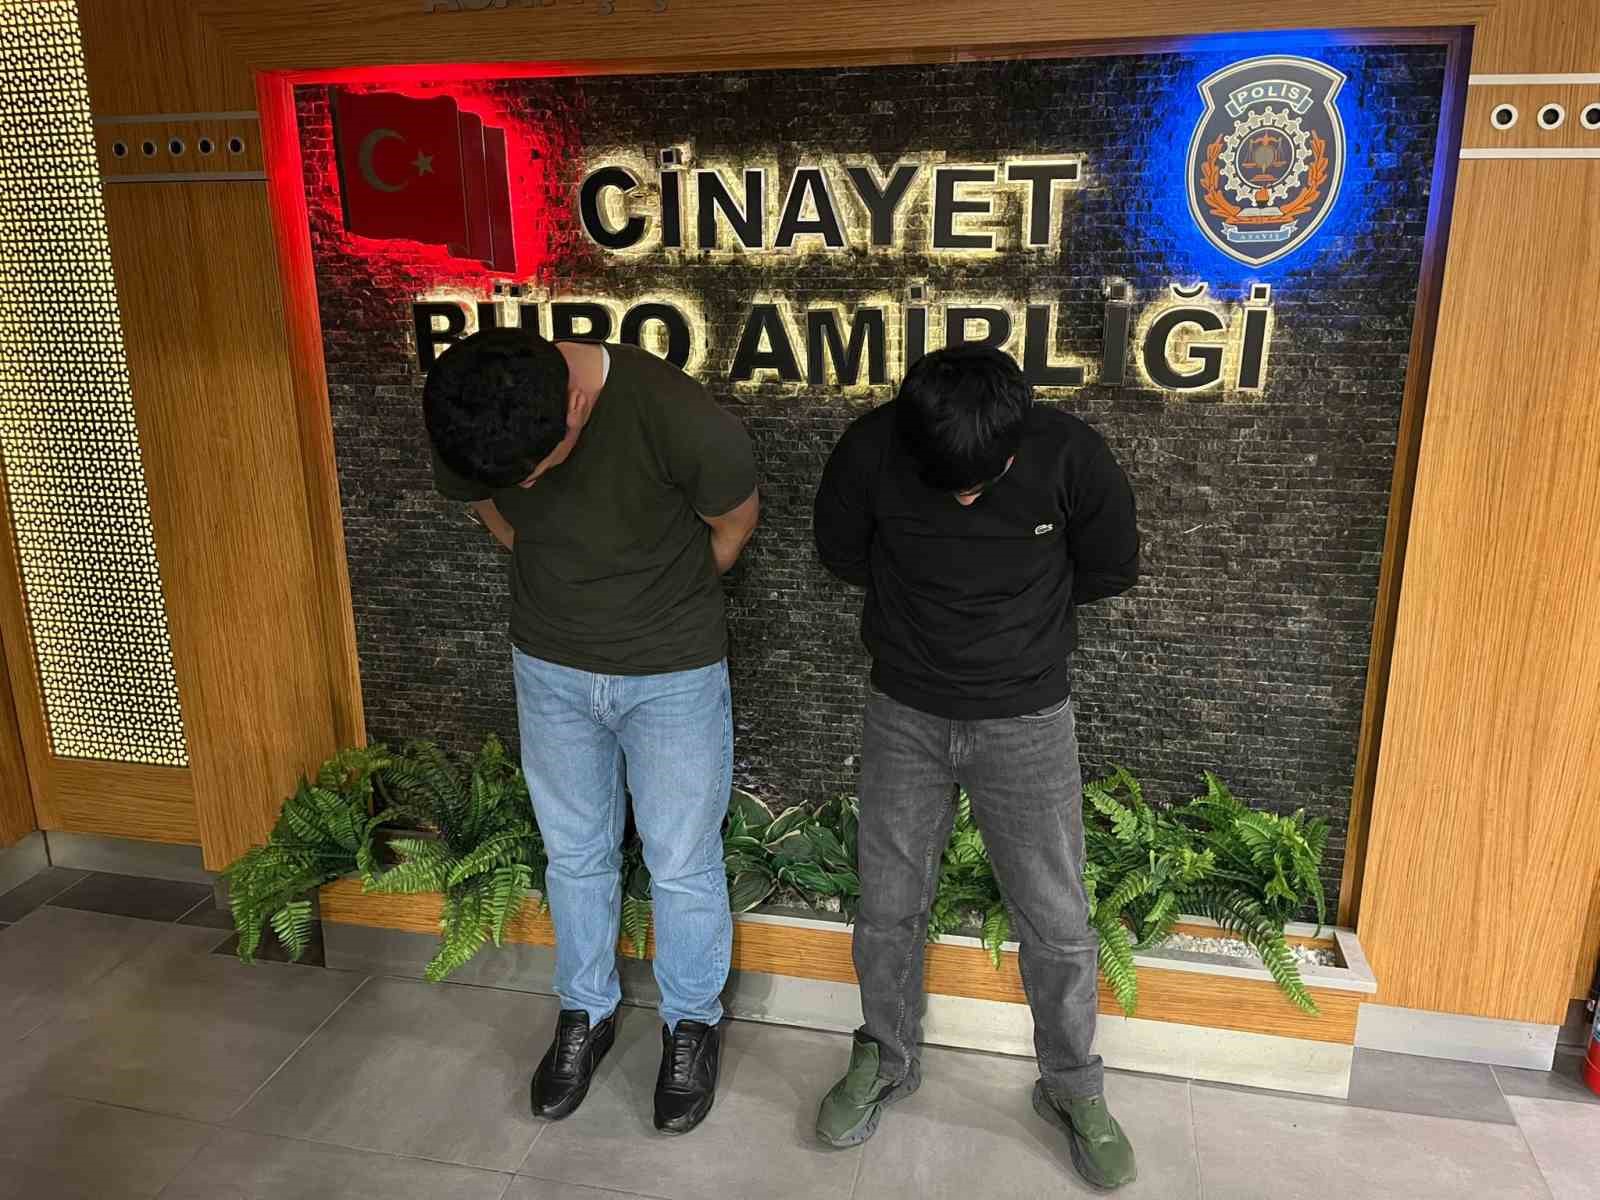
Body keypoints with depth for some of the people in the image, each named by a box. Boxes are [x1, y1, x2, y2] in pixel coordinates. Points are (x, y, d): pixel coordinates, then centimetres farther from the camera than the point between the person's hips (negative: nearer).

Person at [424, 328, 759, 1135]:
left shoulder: (680, 419, -30)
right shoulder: (469, 428, -16)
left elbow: (735, 522, -10)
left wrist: (660, 604, 4)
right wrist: (571, 595, 8)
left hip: (673, 672, -3)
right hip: (549, 666, 4)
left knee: (681, 862, 10)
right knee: (575, 855, 18)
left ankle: (691, 1024, 35)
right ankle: (586, 1015, 40)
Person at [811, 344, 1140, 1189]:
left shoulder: (1068, 455, -19)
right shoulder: (872, 450, -17)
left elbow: (1111, 568, -1)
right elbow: (841, 549, 2)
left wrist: (1019, 606, 4)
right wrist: (920, 605, 2)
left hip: (1027, 723, -1)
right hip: (904, 716, 1)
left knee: (1057, 924, 7)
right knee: (887, 908, 12)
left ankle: (1072, 1088, 33)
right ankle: (885, 1059, 38)